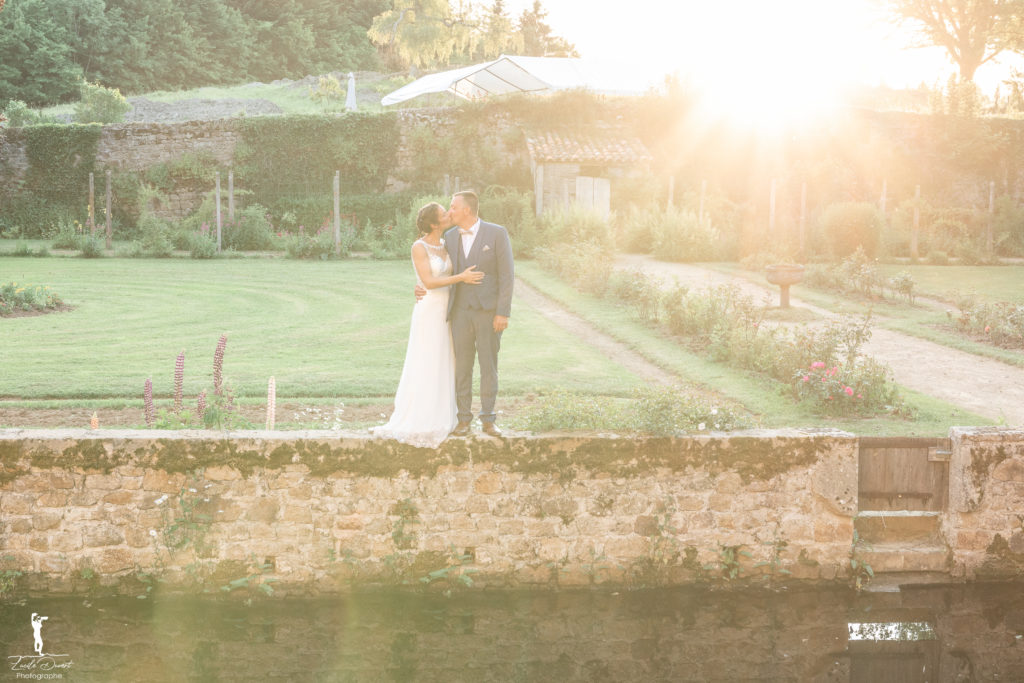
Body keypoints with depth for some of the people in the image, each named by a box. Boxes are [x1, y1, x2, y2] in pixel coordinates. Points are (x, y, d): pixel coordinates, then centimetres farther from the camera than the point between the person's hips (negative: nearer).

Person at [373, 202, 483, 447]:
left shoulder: (445, 244, 8)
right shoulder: (419, 247, -14)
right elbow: (429, 282, -21)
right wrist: (461, 277, -23)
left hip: (445, 312, 8)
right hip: (428, 312, -7)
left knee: (443, 367, 10)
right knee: (425, 368, -4)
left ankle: (438, 419, 18)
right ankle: (417, 422, 4)